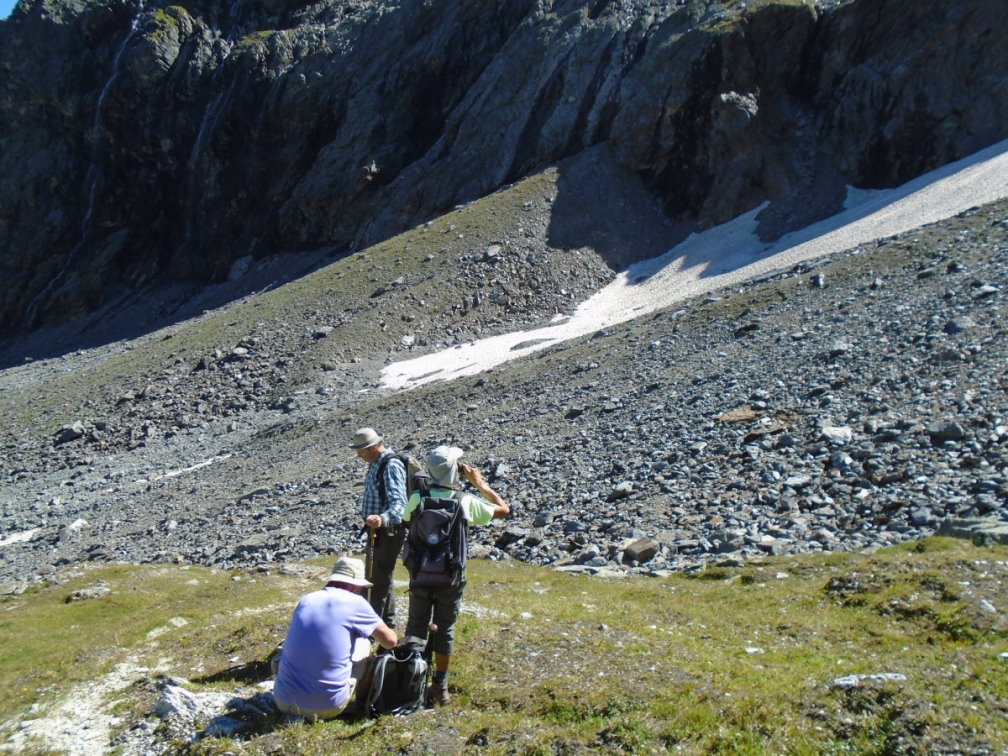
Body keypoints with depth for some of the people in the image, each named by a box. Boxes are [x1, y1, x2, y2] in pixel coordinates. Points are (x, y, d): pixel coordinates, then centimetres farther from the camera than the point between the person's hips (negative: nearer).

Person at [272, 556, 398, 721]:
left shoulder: (305, 600, 9)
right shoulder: (355, 603, -5)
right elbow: (390, 641, 6)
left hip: (283, 702, 4)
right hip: (327, 708, -4)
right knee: (363, 645, 15)